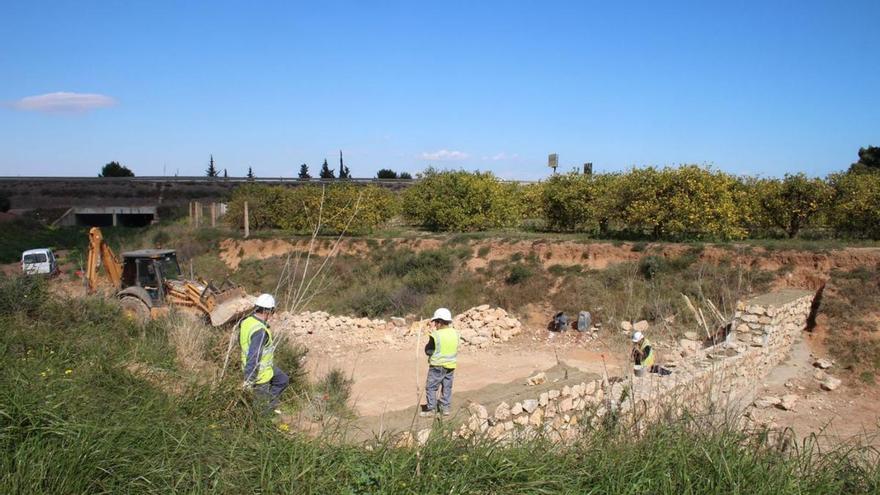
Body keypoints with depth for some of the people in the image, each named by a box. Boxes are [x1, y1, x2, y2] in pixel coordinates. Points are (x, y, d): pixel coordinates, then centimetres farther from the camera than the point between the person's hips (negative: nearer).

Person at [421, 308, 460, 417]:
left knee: (431, 387, 6)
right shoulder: (455, 333, -3)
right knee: (447, 387, 16)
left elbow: (428, 351, -11)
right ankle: (446, 408, 20)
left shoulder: (436, 336, -20)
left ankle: (430, 409, 9)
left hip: (437, 366, -6)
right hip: (451, 365, 6)